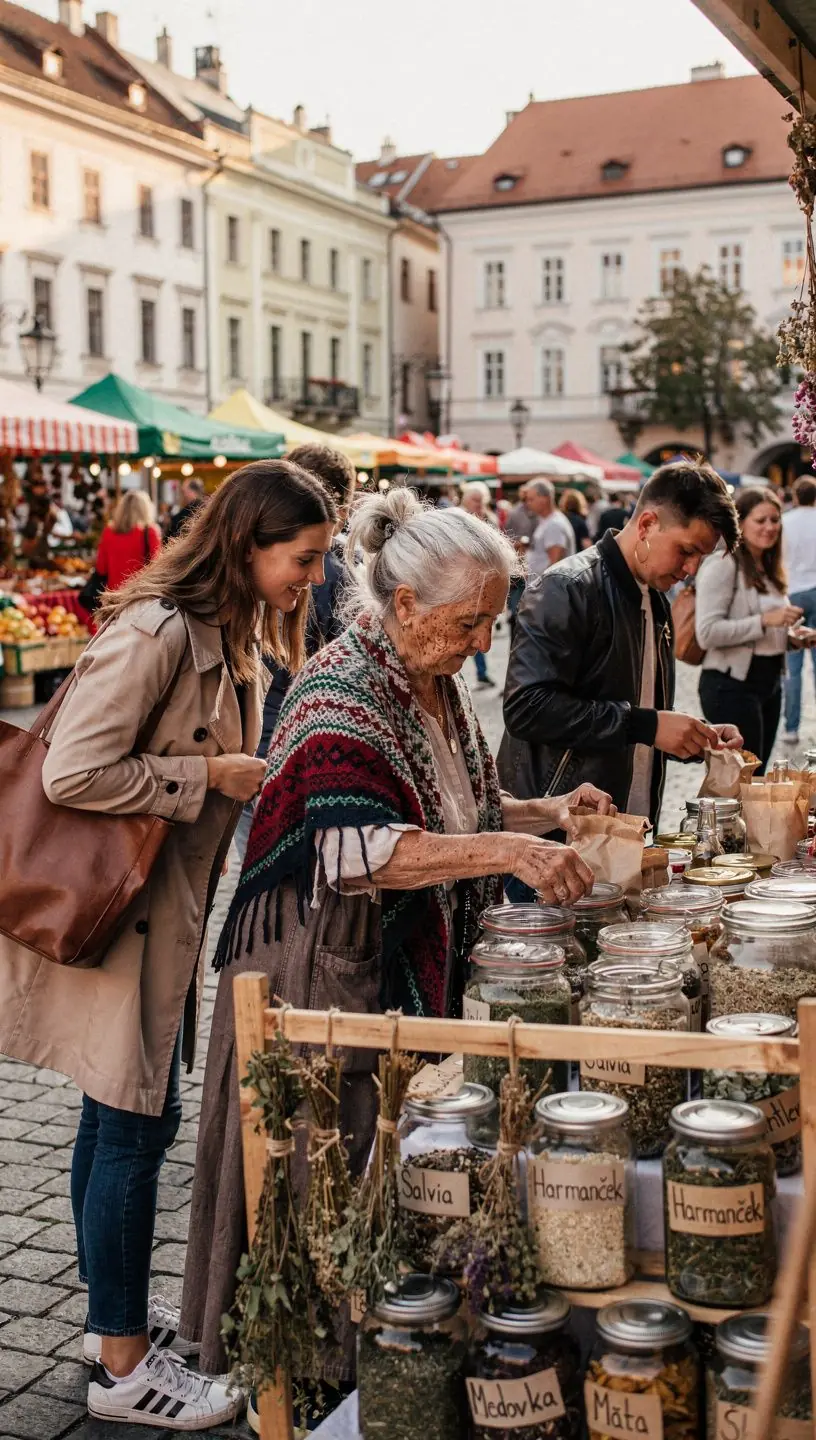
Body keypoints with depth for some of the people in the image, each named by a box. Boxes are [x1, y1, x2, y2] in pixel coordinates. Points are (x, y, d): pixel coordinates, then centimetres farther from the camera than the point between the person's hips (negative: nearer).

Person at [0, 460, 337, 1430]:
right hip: (111, 908, -9)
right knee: (136, 1120, -1)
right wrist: (211, 777, -20)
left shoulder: (230, 634, 8)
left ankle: (114, 1314, 33)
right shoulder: (157, 632, -22)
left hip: (163, 908, 9)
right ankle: (123, 1366, 14)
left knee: (119, 1111, 18)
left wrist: (257, 774, 2)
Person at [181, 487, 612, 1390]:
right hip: (325, 976, -8)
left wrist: (549, 813, 1)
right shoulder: (340, 696, -21)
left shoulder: (438, 686, 6)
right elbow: (358, 849, -34)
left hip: (413, 971, 8)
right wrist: (509, 852, -39)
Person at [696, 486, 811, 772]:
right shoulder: (722, 565, -14)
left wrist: (792, 637, 4)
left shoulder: (769, 568, 14)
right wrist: (765, 620, -26)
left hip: (770, 682, 9)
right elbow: (707, 632, -23)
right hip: (732, 685, -9)